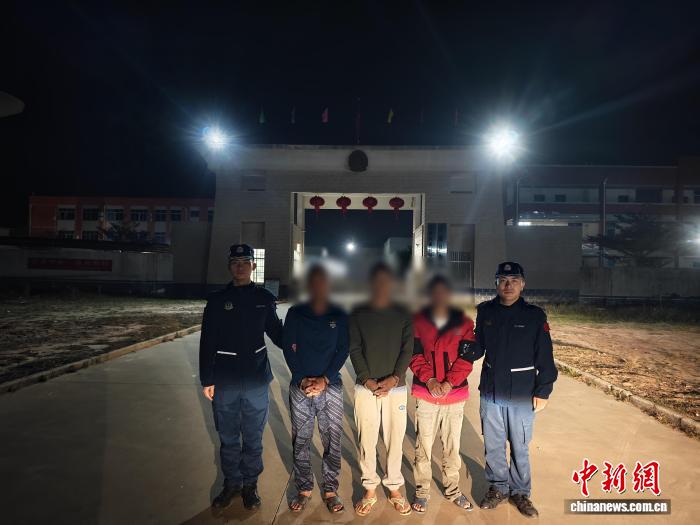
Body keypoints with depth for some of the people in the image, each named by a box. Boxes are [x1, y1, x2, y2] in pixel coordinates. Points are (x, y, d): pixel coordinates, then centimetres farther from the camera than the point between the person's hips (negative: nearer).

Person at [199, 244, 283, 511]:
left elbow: (275, 330, 10)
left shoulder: (264, 298, 1)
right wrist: (206, 380, -1)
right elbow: (207, 342, 0)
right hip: (225, 380, 0)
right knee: (228, 437, 13)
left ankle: (250, 484, 31)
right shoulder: (217, 300, -1)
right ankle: (231, 483, 33)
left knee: (253, 437, 12)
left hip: (256, 379, 0)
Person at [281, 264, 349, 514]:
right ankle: (304, 489, 24)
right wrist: (302, 379, -10)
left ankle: (331, 490, 19)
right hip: (300, 386, 0)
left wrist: (325, 379, -10)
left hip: (331, 386, 0)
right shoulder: (295, 313, 4)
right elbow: (288, 347, 1)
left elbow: (343, 350, 1)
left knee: (332, 440, 4)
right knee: (300, 440, 8)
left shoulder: (339, 315, 5)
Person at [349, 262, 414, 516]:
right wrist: (367, 379, -10)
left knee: (395, 439, 4)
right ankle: (370, 489, 18)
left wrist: (394, 377, -11)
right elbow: (354, 349, 1)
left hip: (395, 386, 0)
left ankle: (394, 487, 21)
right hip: (365, 386, 0)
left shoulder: (402, 314, 7)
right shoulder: (358, 314, 6)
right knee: (366, 439, 3)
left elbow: (407, 349, 2)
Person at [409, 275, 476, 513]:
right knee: (423, 445, 5)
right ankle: (422, 491, 21)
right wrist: (429, 380, -14)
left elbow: (466, 357, -2)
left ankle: (453, 489, 30)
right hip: (425, 393, -1)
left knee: (452, 445, 12)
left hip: (455, 393, 1)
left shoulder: (463, 322, 2)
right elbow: (415, 355, -2)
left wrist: (449, 383, -13)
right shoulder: (417, 321, 1)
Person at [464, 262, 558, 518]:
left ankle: (520, 492, 32)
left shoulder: (535, 315, -7)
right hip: (490, 392, 2)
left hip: (522, 395, -2)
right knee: (493, 445, 15)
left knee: (520, 448, 12)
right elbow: (476, 348, 8)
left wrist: (543, 391, -5)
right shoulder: (485, 312, 0)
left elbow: (544, 357, -4)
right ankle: (498, 487, 35)